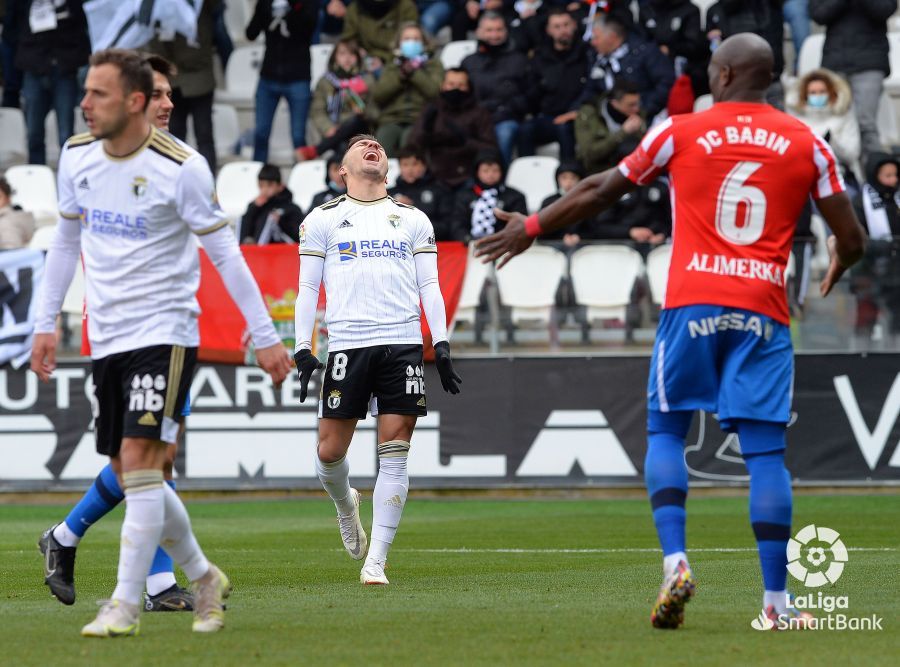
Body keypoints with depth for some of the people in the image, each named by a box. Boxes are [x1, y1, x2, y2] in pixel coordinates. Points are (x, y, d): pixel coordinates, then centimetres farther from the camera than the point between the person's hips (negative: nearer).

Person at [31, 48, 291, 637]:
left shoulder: (181, 167, -14)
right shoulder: (77, 155, 3)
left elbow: (225, 253, -7)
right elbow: (66, 240, 17)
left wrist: (265, 337, -6)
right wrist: (46, 323, 16)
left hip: (164, 333, -6)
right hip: (106, 339, 6)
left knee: (140, 462, -16)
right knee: (131, 477, 7)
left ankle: (125, 606, -14)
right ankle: (203, 578, 26)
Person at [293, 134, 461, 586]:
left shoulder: (412, 220, 16)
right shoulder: (323, 219, 11)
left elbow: (429, 286, 14)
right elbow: (307, 288, 9)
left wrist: (442, 345, 4)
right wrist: (303, 348, -1)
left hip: (402, 343, 1)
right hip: (347, 344, -1)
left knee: (395, 454, -6)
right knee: (330, 451, -3)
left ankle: (376, 561, -3)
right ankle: (346, 505, 32)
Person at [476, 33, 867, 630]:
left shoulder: (680, 132, 5)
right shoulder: (807, 144, 7)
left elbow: (600, 193, 12)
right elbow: (852, 240, 7)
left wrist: (532, 228, 26)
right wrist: (838, 268, 32)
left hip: (692, 304, -1)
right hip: (763, 310, 1)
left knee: (665, 431, 12)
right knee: (766, 450, 1)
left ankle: (675, 562, -9)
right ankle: (776, 599, -4)